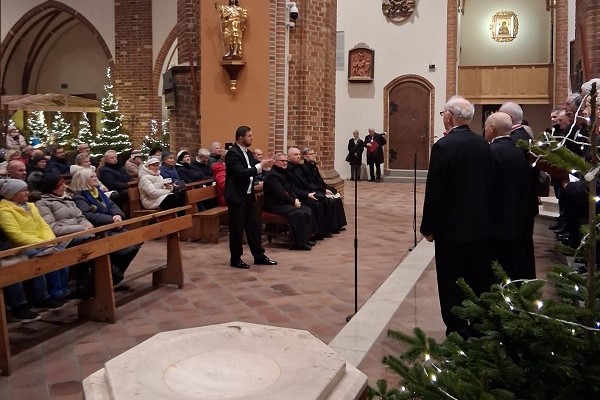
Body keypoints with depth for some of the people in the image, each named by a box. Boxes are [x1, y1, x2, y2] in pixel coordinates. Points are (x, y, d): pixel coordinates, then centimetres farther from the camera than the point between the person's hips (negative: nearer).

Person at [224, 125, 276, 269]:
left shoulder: (247, 153, 12)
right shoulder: (232, 153, -16)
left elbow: (251, 171, 12)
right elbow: (241, 173, -27)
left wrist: (264, 165, -5)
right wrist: (260, 166, -26)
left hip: (248, 195, 9)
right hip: (236, 196, -8)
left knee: (254, 225, 11)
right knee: (237, 228, 1)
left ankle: (259, 256, 20)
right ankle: (235, 259, 12)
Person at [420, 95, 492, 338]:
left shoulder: (443, 146, -16)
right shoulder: (483, 144, 2)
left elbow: (434, 192, -15)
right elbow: (488, 184, 10)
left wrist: (428, 227, -7)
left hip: (452, 228, -6)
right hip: (481, 226, 6)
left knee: (452, 285, 5)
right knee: (479, 283, 15)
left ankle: (458, 334, 12)